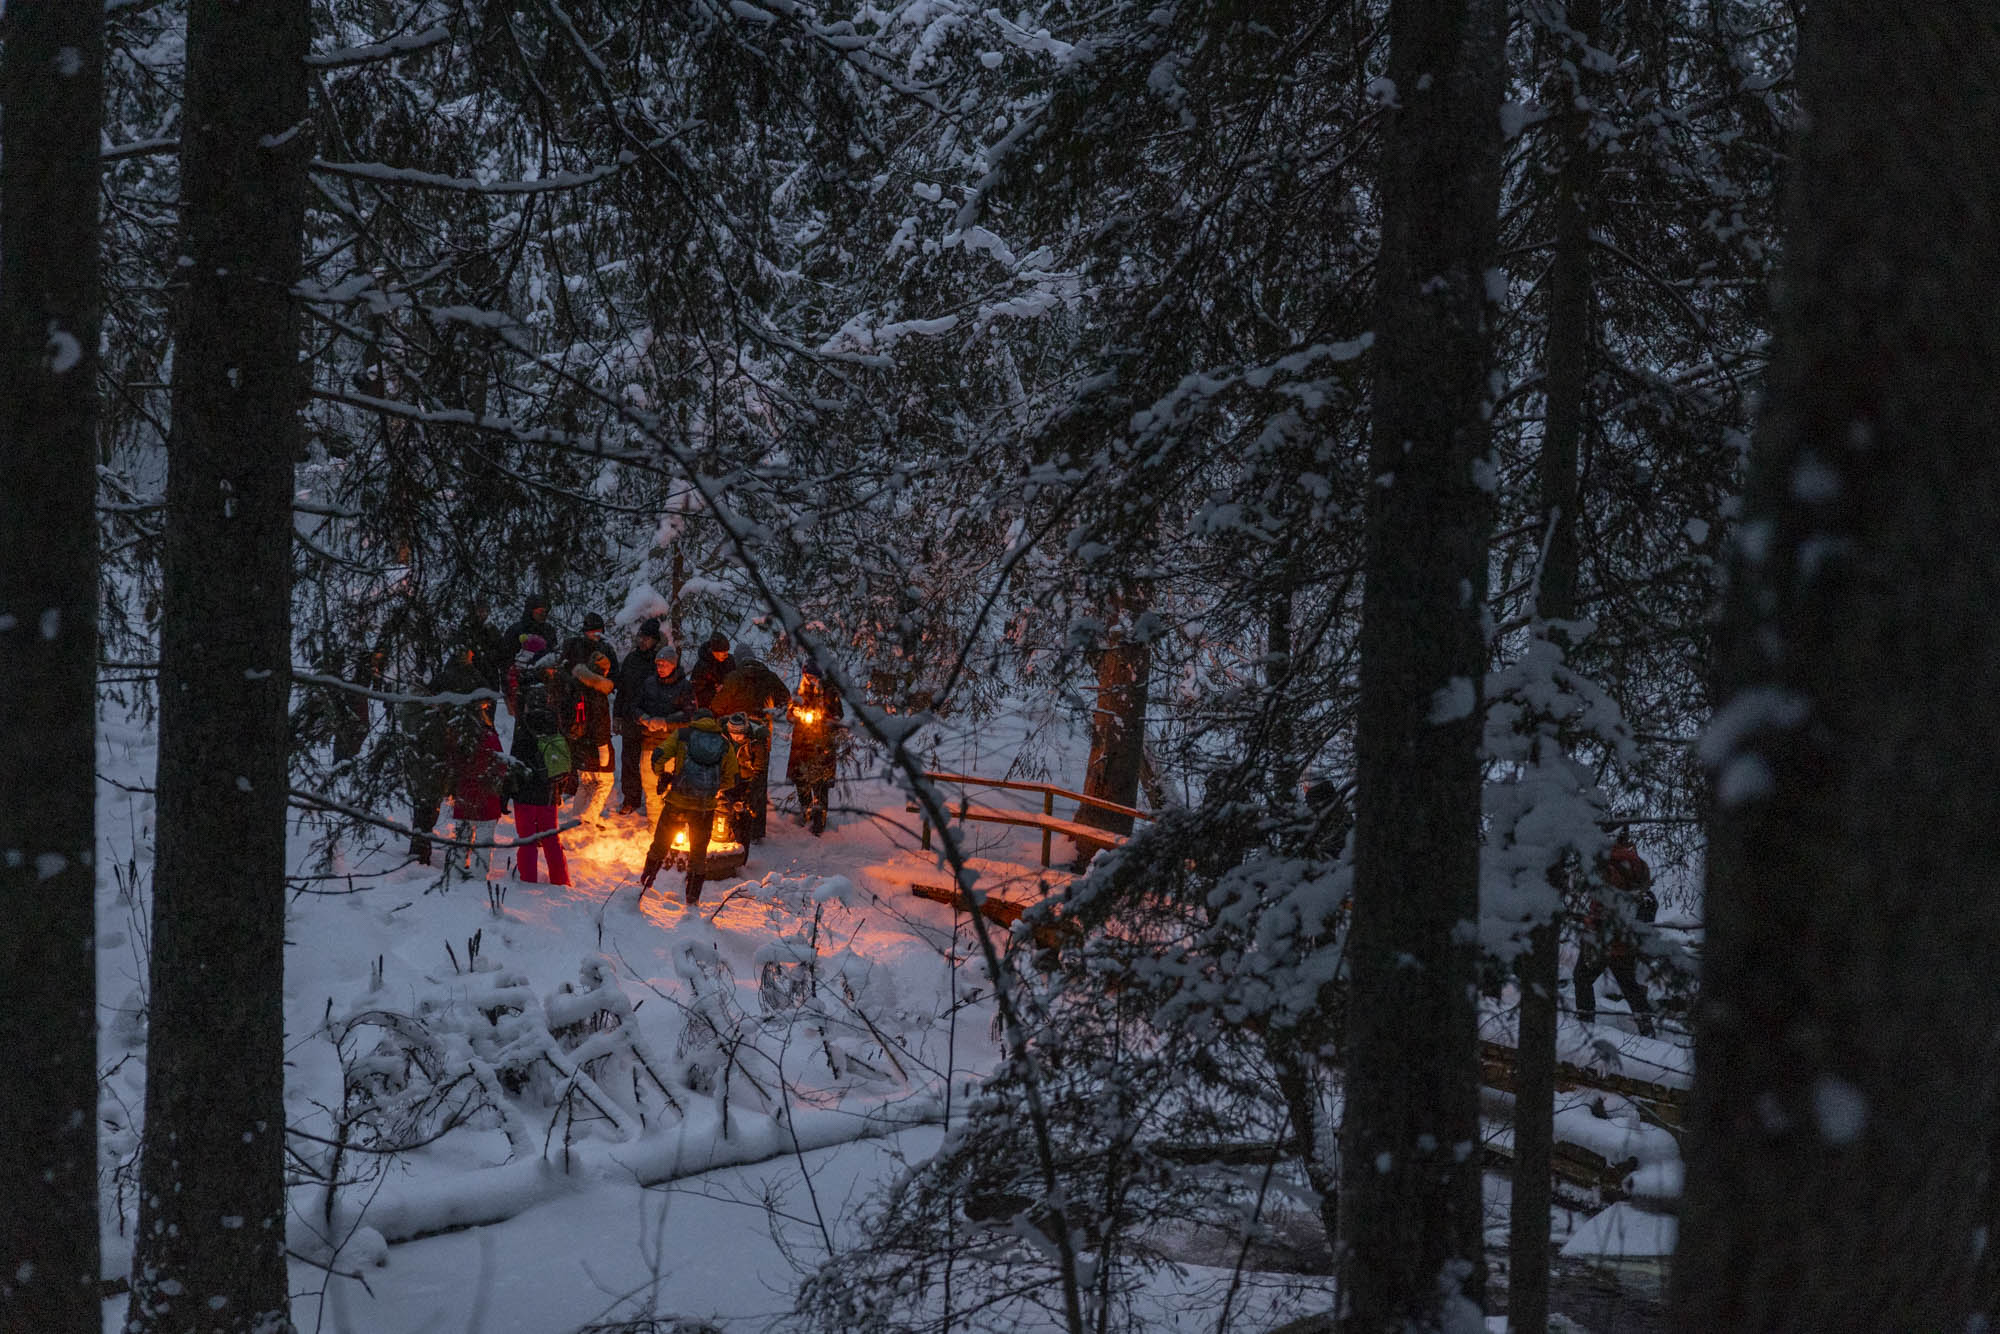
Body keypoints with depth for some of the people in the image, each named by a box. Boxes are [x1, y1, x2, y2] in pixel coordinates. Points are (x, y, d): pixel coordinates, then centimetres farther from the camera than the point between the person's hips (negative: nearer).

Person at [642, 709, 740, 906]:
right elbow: (731, 779, 9)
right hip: (706, 807, 1)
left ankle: (645, 883, 27)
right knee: (699, 852, 16)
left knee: (660, 845, 19)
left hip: (677, 802, -1)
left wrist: (663, 776, 11)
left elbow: (658, 757, -8)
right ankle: (692, 899, 20)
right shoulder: (725, 744, 6)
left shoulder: (682, 735, 2)